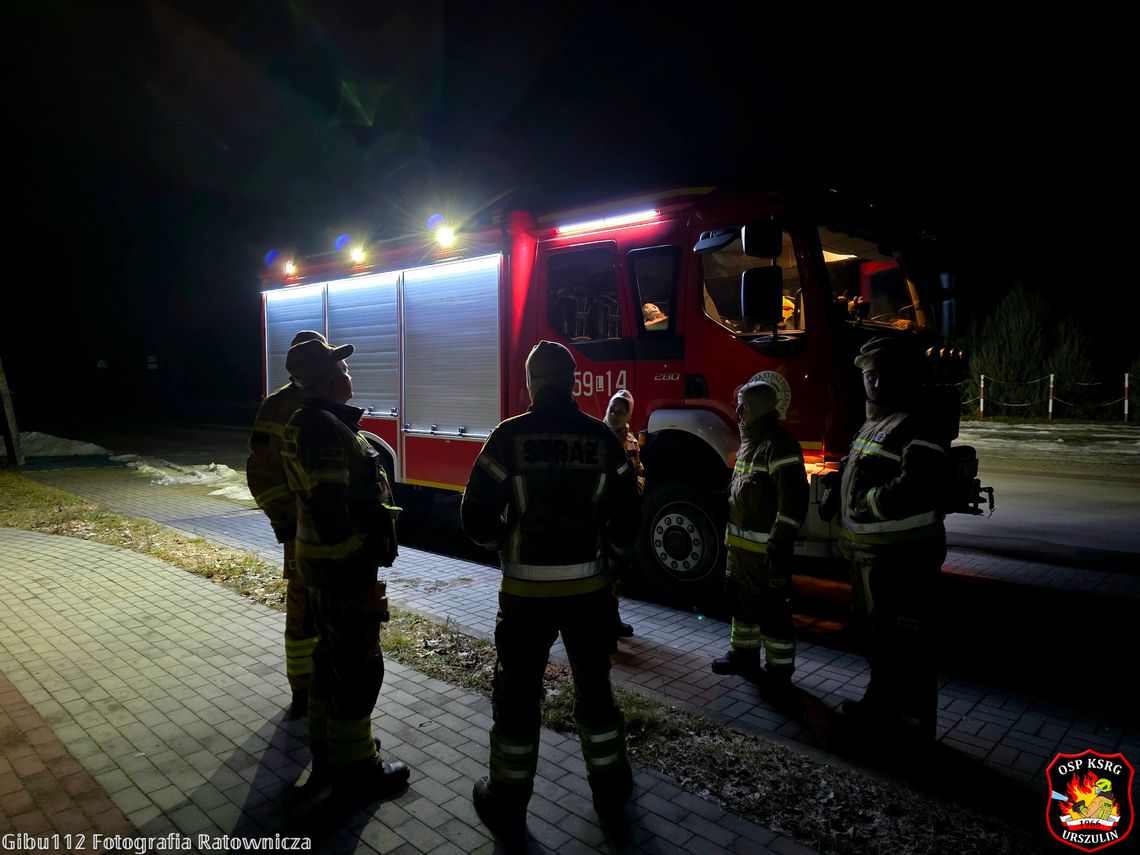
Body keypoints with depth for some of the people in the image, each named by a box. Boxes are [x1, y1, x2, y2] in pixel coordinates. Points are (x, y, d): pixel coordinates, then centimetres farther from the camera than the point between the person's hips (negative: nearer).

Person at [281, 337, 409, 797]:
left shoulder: (309, 422, 11)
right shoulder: (325, 428, -23)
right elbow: (331, 513, -27)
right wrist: (361, 582, -23)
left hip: (322, 560, 11)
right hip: (343, 566, -11)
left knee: (332, 654, 21)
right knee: (359, 666, 2)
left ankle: (328, 749, 36)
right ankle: (353, 767, 17)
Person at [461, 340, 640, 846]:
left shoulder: (509, 436, -11)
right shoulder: (602, 437, -4)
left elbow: (477, 518, -10)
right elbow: (626, 516, -1)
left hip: (526, 590, -2)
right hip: (589, 588, 3)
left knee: (517, 695, 13)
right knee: (594, 688, 20)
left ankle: (507, 807, 26)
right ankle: (610, 789, 34)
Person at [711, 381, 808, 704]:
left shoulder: (778, 443, -17)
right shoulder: (749, 441, 15)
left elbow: (794, 498, -22)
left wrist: (781, 545, -24)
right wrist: (733, 535, 22)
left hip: (765, 546, -10)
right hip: (740, 542, 10)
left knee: (771, 608, 0)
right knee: (740, 598, 21)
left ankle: (779, 674, 11)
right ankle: (744, 654, 37)